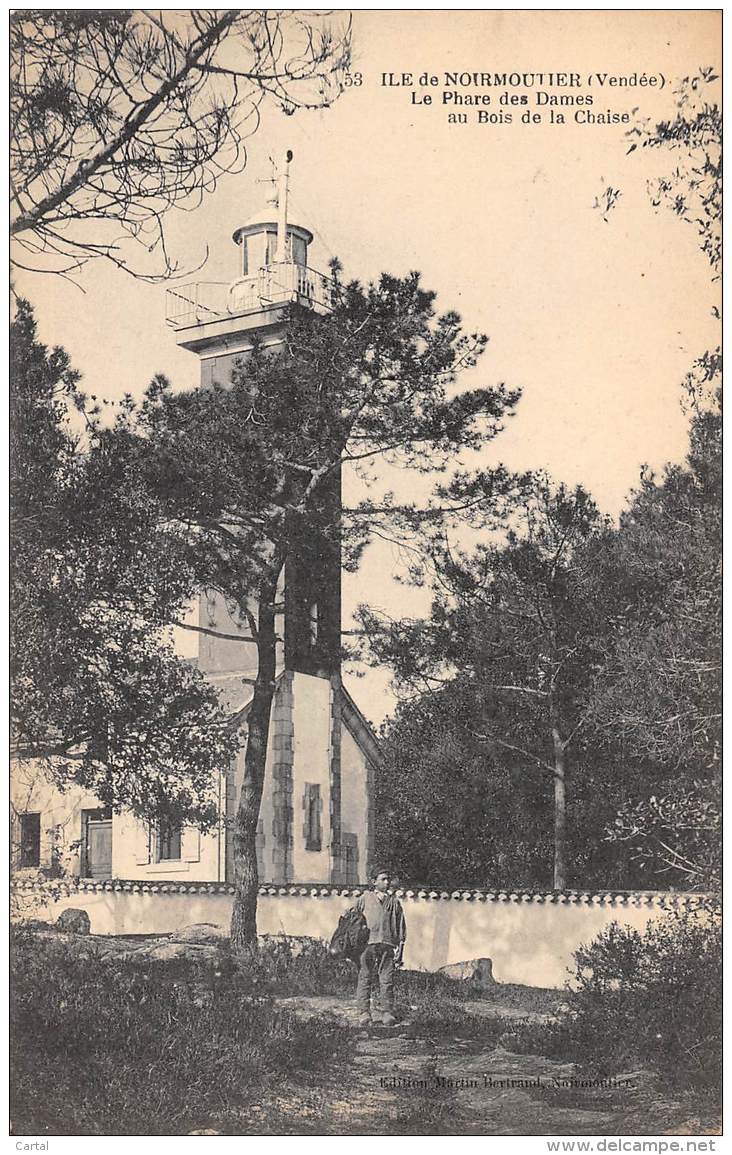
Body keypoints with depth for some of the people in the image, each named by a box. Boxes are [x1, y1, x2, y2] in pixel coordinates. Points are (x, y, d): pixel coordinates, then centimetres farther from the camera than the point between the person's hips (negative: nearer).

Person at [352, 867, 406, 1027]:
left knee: (387, 981, -4)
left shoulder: (394, 902, 19)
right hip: (368, 943, -1)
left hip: (387, 946, 1)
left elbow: (401, 927, 17)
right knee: (365, 979, -5)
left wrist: (400, 948, 7)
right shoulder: (365, 899, 14)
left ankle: (387, 1013, -1)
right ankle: (364, 1012, -4)